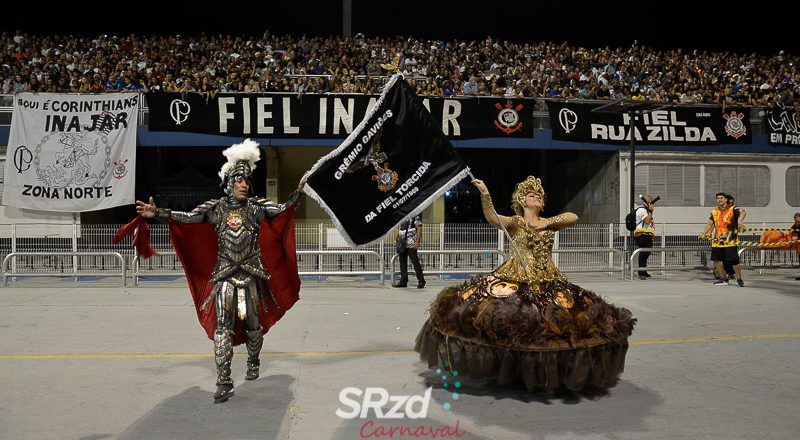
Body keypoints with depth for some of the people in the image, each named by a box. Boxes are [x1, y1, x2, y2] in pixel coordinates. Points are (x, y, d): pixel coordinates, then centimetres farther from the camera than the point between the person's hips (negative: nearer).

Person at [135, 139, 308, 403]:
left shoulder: (256, 207, 1)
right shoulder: (216, 208, 2)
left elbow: (284, 209, -9)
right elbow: (186, 217, -3)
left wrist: (299, 191, -25)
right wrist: (157, 213, -15)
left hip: (252, 274, 1)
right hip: (225, 274, 0)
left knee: (253, 322, 12)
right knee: (223, 325, -8)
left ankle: (253, 363, 39)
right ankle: (224, 383, -6)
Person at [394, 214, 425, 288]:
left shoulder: (414, 216, -6)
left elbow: (419, 228, -10)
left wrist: (417, 241, -16)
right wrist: (396, 238, 13)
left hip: (411, 243, -7)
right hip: (401, 243, 7)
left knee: (415, 262, -5)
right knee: (402, 262, 9)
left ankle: (421, 281, 2)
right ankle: (403, 281, 17)